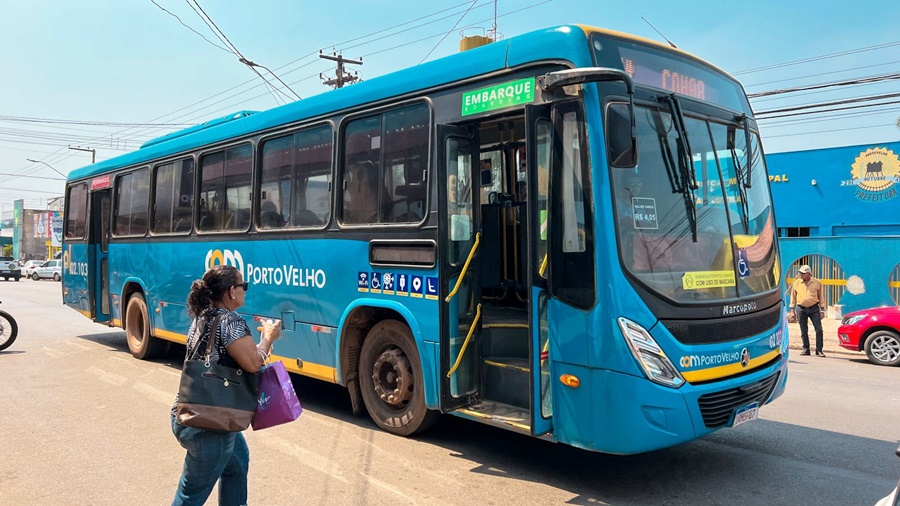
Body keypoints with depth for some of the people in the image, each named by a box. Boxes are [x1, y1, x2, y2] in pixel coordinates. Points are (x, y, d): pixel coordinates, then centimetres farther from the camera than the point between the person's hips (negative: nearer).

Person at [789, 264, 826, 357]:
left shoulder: (817, 283, 3)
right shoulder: (796, 283, 6)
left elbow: (820, 297, 7)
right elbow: (793, 297, 10)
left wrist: (822, 310, 2)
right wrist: (792, 310, 6)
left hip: (814, 308, -1)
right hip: (801, 309, 1)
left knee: (819, 330, -5)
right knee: (803, 331, 5)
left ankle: (819, 350, 3)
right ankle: (806, 349, 14)